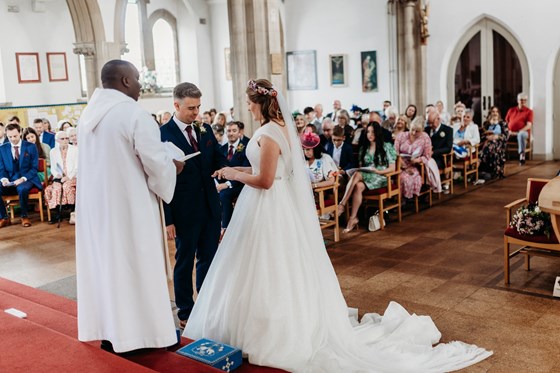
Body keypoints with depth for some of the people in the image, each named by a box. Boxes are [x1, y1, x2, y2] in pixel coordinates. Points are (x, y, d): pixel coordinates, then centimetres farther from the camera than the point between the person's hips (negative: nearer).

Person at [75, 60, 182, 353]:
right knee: (137, 264, 4)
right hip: (129, 204, -7)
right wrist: (174, 167, 4)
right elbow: (156, 162, -18)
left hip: (95, 203, 7)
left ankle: (108, 331, 27)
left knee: (104, 262, 15)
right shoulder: (134, 113, -17)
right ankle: (144, 329, 16)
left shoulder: (89, 113, 6)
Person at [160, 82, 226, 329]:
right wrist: (167, 218, -13)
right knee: (184, 262, 10)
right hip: (185, 211, -5)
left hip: (210, 207, 5)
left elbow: (219, 160, 10)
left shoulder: (205, 130, 6)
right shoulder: (163, 135, -11)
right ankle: (185, 313, 26)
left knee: (209, 259, 15)